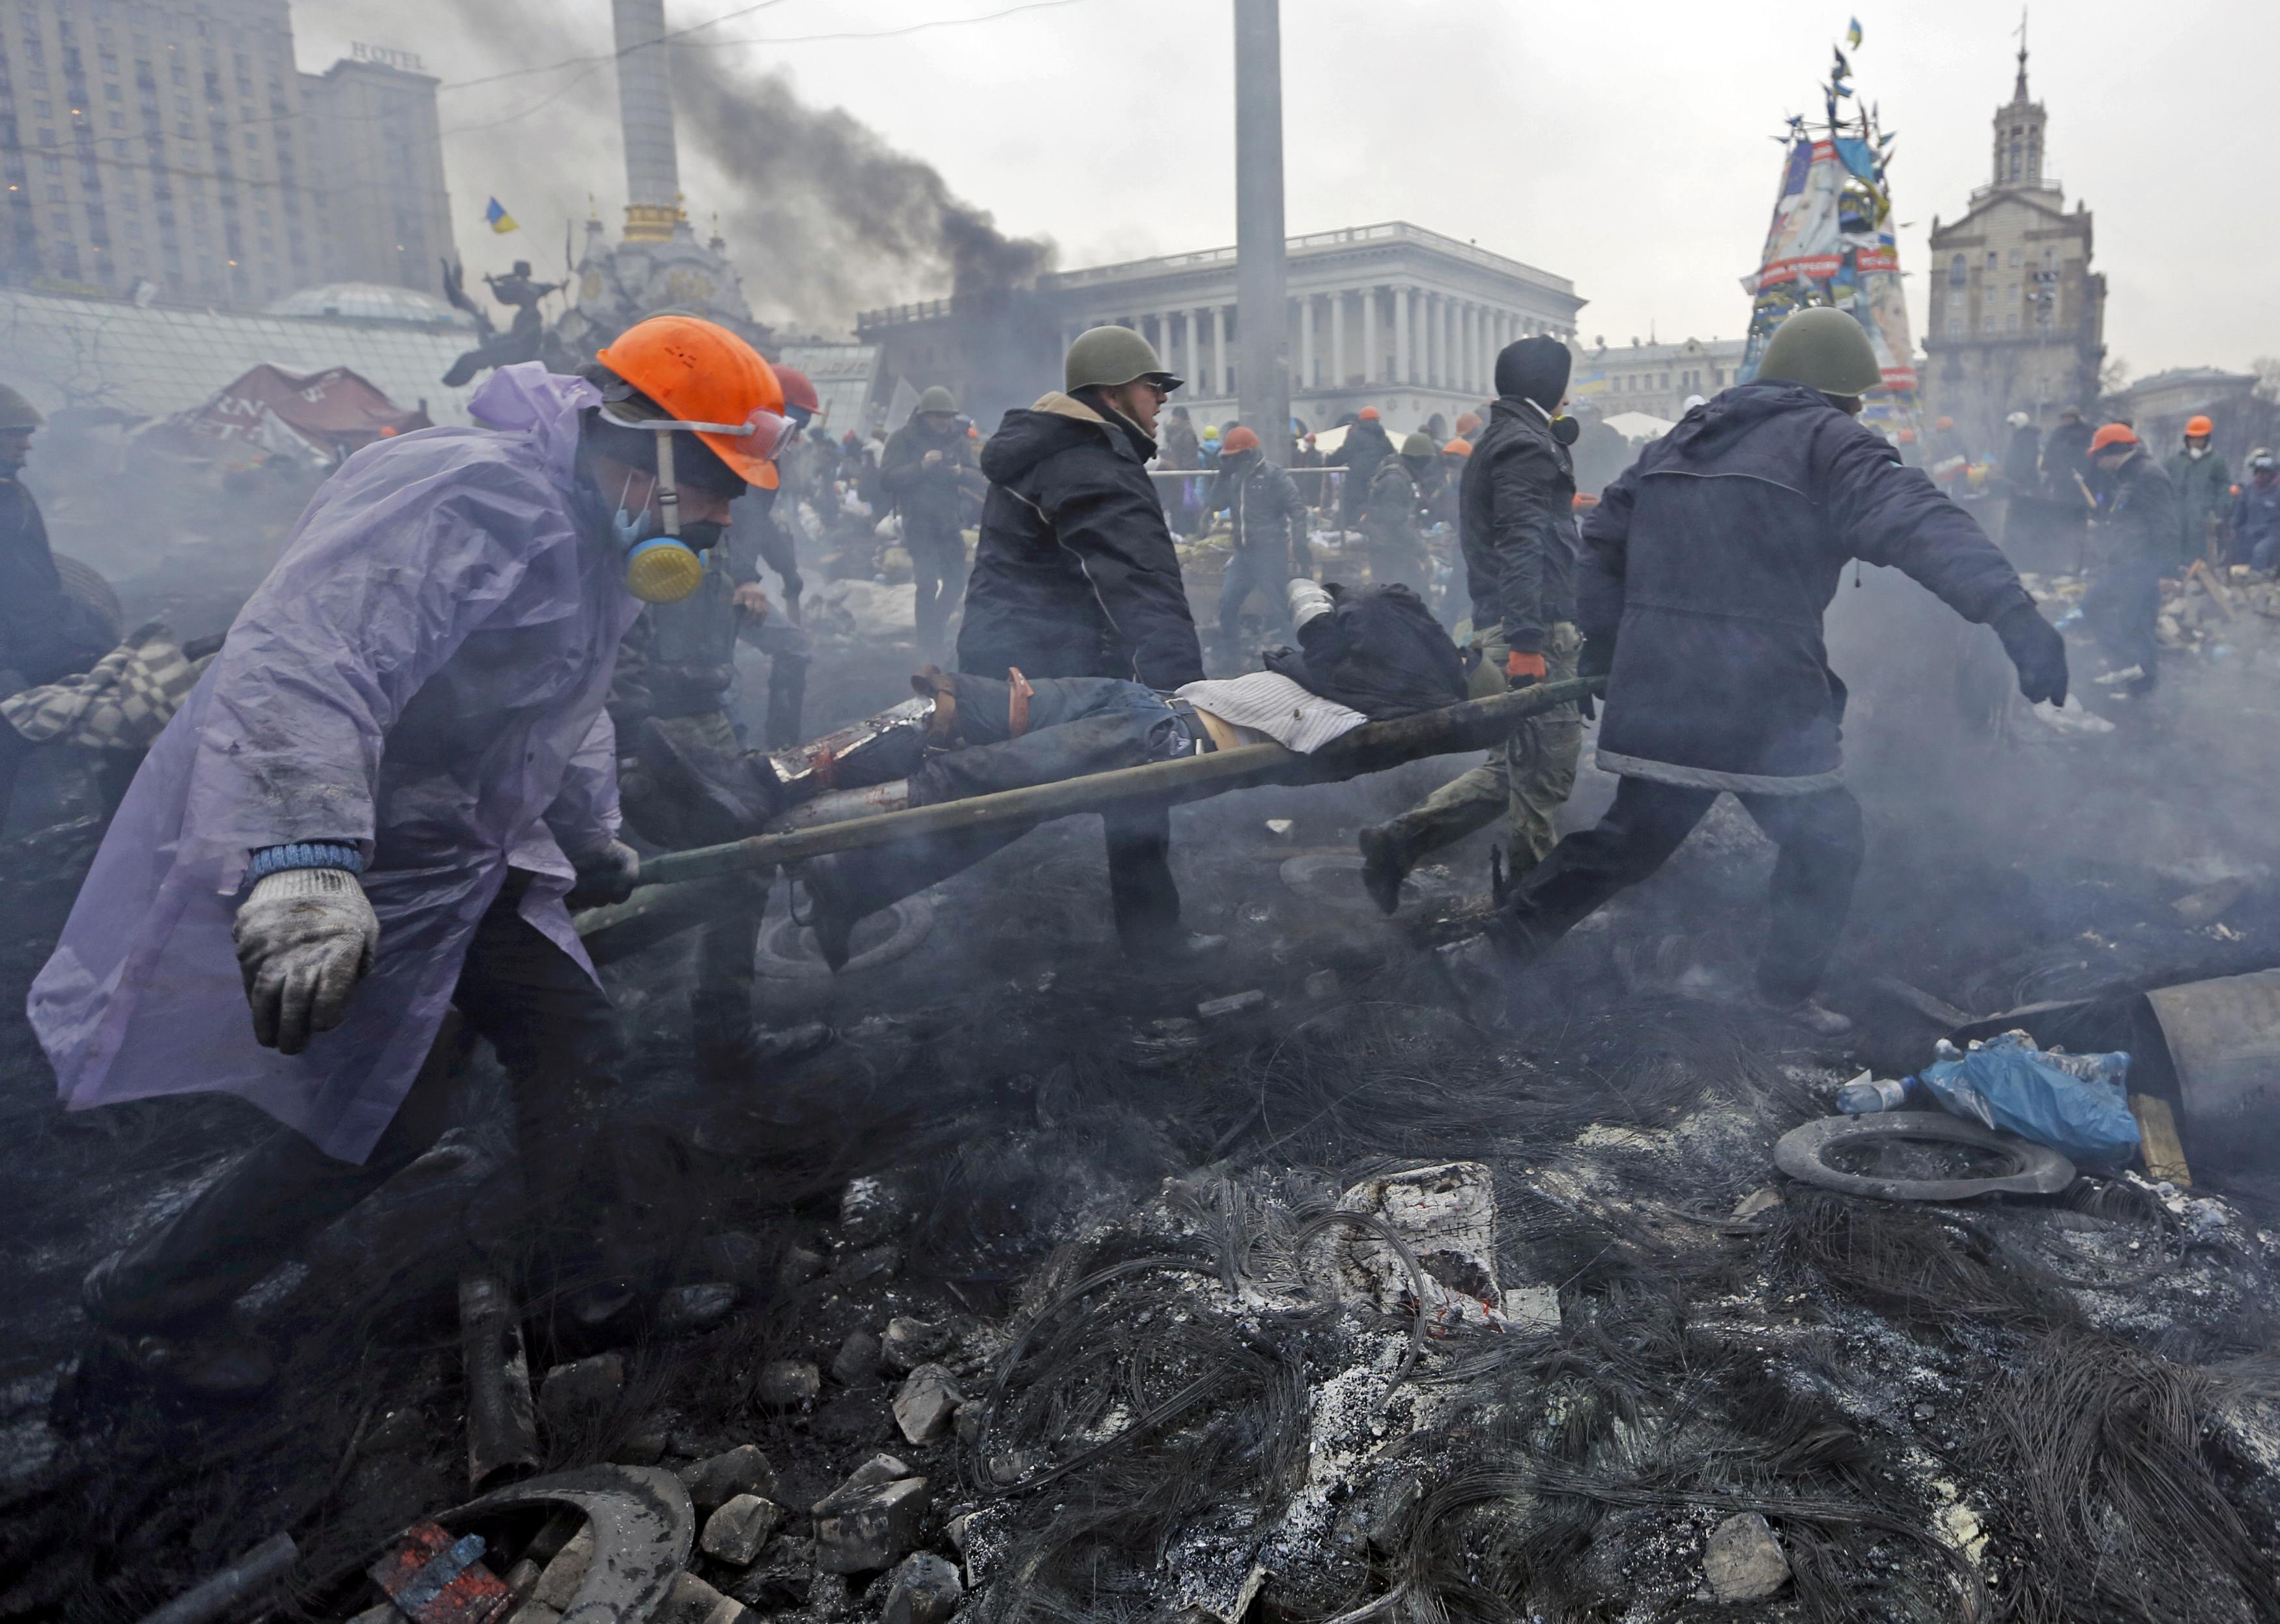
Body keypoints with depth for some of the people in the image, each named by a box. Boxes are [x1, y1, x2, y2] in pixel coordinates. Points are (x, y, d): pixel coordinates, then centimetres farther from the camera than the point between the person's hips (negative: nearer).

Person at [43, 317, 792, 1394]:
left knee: (575, 1046, 7)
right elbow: (298, 667, -40)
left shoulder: (591, 546, 9)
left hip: (472, 859, 9)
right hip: (357, 871, -9)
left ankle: (598, 1271, 27)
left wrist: (594, 841, 30)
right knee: (381, 1117, 2)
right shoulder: (471, 497, -27)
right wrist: (303, 865, -50)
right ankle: (150, 1300, 26)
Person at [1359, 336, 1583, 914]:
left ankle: (1399, 841, 8)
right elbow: (1521, 547, -21)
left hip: (1502, 627, 10)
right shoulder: (1527, 446, -10)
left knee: (1511, 768, 13)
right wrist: (1526, 640, -27)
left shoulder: (1501, 440, 22)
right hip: (1532, 629, -10)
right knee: (1547, 771, -2)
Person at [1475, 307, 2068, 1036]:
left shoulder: (1680, 440, 17)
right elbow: (1917, 522, -22)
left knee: (1636, 833, 21)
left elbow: (1604, 538, 20)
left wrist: (1603, 648, 23)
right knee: (1826, 844, 13)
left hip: (1654, 703, 7)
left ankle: (1505, 933, 19)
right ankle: (1785, 999, 19)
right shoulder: (1829, 443, -5)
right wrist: (2012, 611, -32)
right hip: (1765, 710, -6)